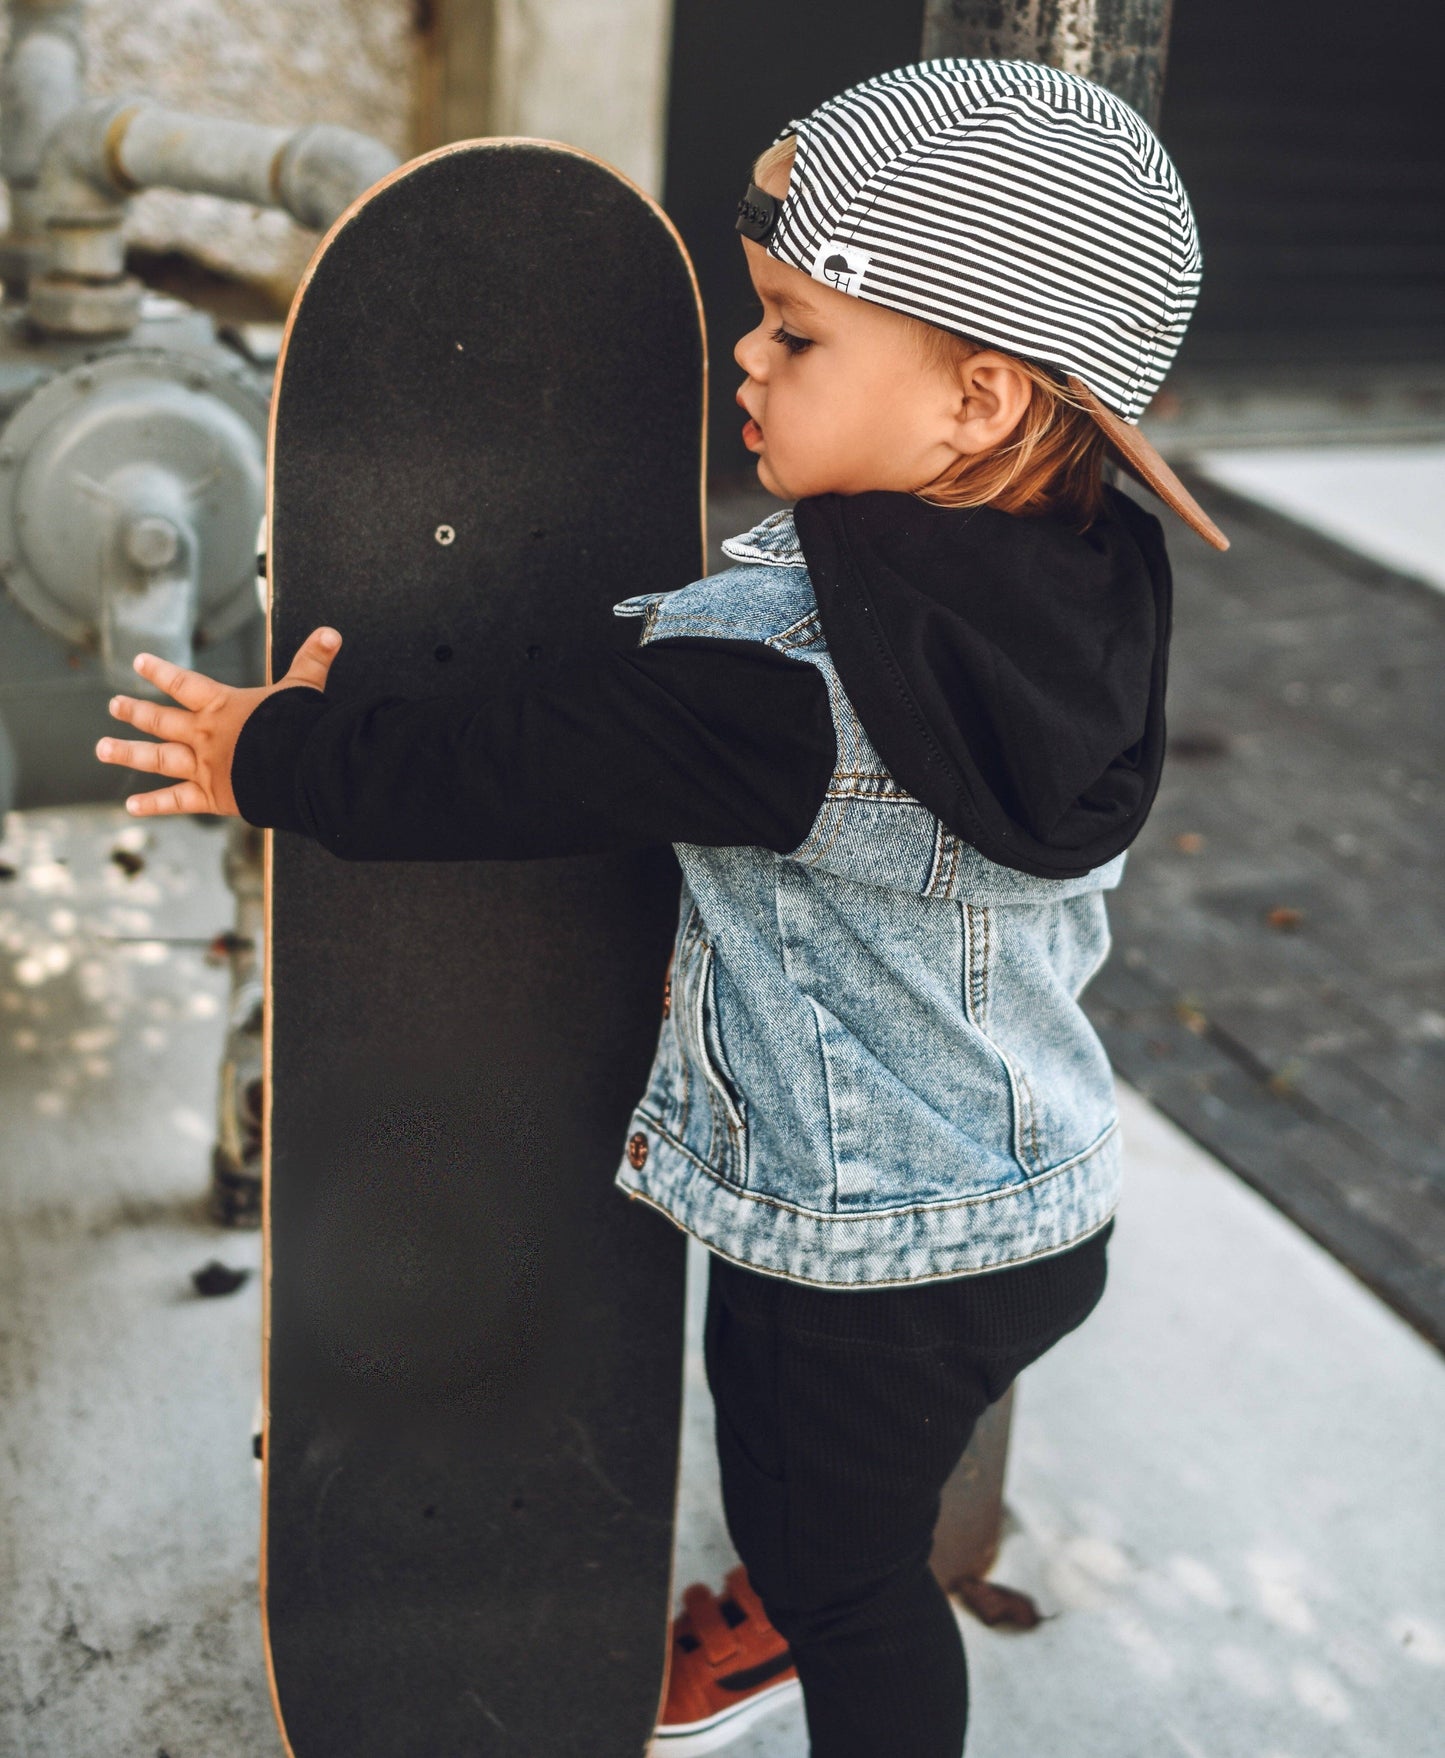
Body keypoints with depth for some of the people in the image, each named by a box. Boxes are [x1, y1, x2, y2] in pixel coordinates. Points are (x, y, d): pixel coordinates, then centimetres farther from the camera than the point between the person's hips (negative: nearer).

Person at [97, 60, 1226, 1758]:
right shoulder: (1083, 600, -8)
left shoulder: (772, 666, -33)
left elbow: (505, 768, -24)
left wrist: (272, 753, -8)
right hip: (1033, 1189, 8)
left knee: (854, 1575, 19)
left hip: (879, 1254, -8)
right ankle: (779, 1614, 62)